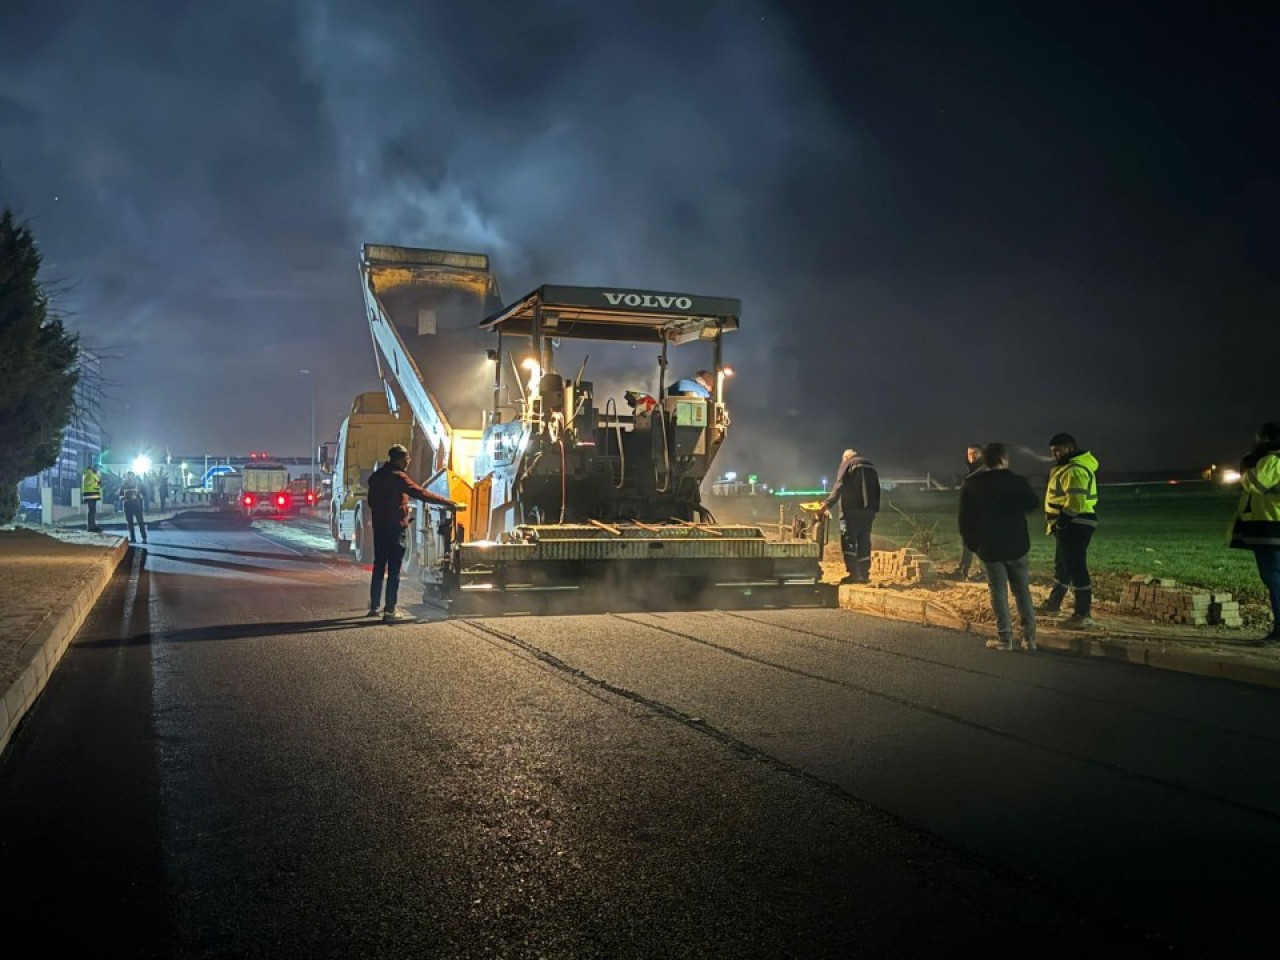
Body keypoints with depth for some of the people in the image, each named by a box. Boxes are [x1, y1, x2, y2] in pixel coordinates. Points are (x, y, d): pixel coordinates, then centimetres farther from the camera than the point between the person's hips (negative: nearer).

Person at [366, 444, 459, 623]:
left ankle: (374, 607, 23)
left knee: (379, 566, 16)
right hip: (396, 528, -8)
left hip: (379, 527, 8)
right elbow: (422, 494, -19)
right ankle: (390, 611, -5)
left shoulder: (375, 476, 11)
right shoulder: (398, 477, -14)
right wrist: (448, 502, -16)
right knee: (394, 569, -5)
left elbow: (371, 501, 21)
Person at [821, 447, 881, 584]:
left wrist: (828, 503, -11)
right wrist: (875, 509, 18)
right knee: (864, 541, 8)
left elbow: (839, 486, -11)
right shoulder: (870, 465, 21)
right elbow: (877, 489, 20)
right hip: (869, 509, 6)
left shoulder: (847, 464, 1)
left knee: (848, 539, -7)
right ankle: (864, 574, 6)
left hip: (852, 509, -6)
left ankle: (853, 573, -17)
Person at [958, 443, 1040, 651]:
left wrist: (971, 544, 11)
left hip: (988, 548, 0)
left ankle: (1005, 639, 1)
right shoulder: (1016, 481, -7)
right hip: (1017, 546, 0)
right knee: (1022, 590, 10)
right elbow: (1034, 503, 2)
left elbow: (965, 518, 2)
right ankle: (1029, 637, 8)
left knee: (998, 591, 5)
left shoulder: (970, 485, -1)